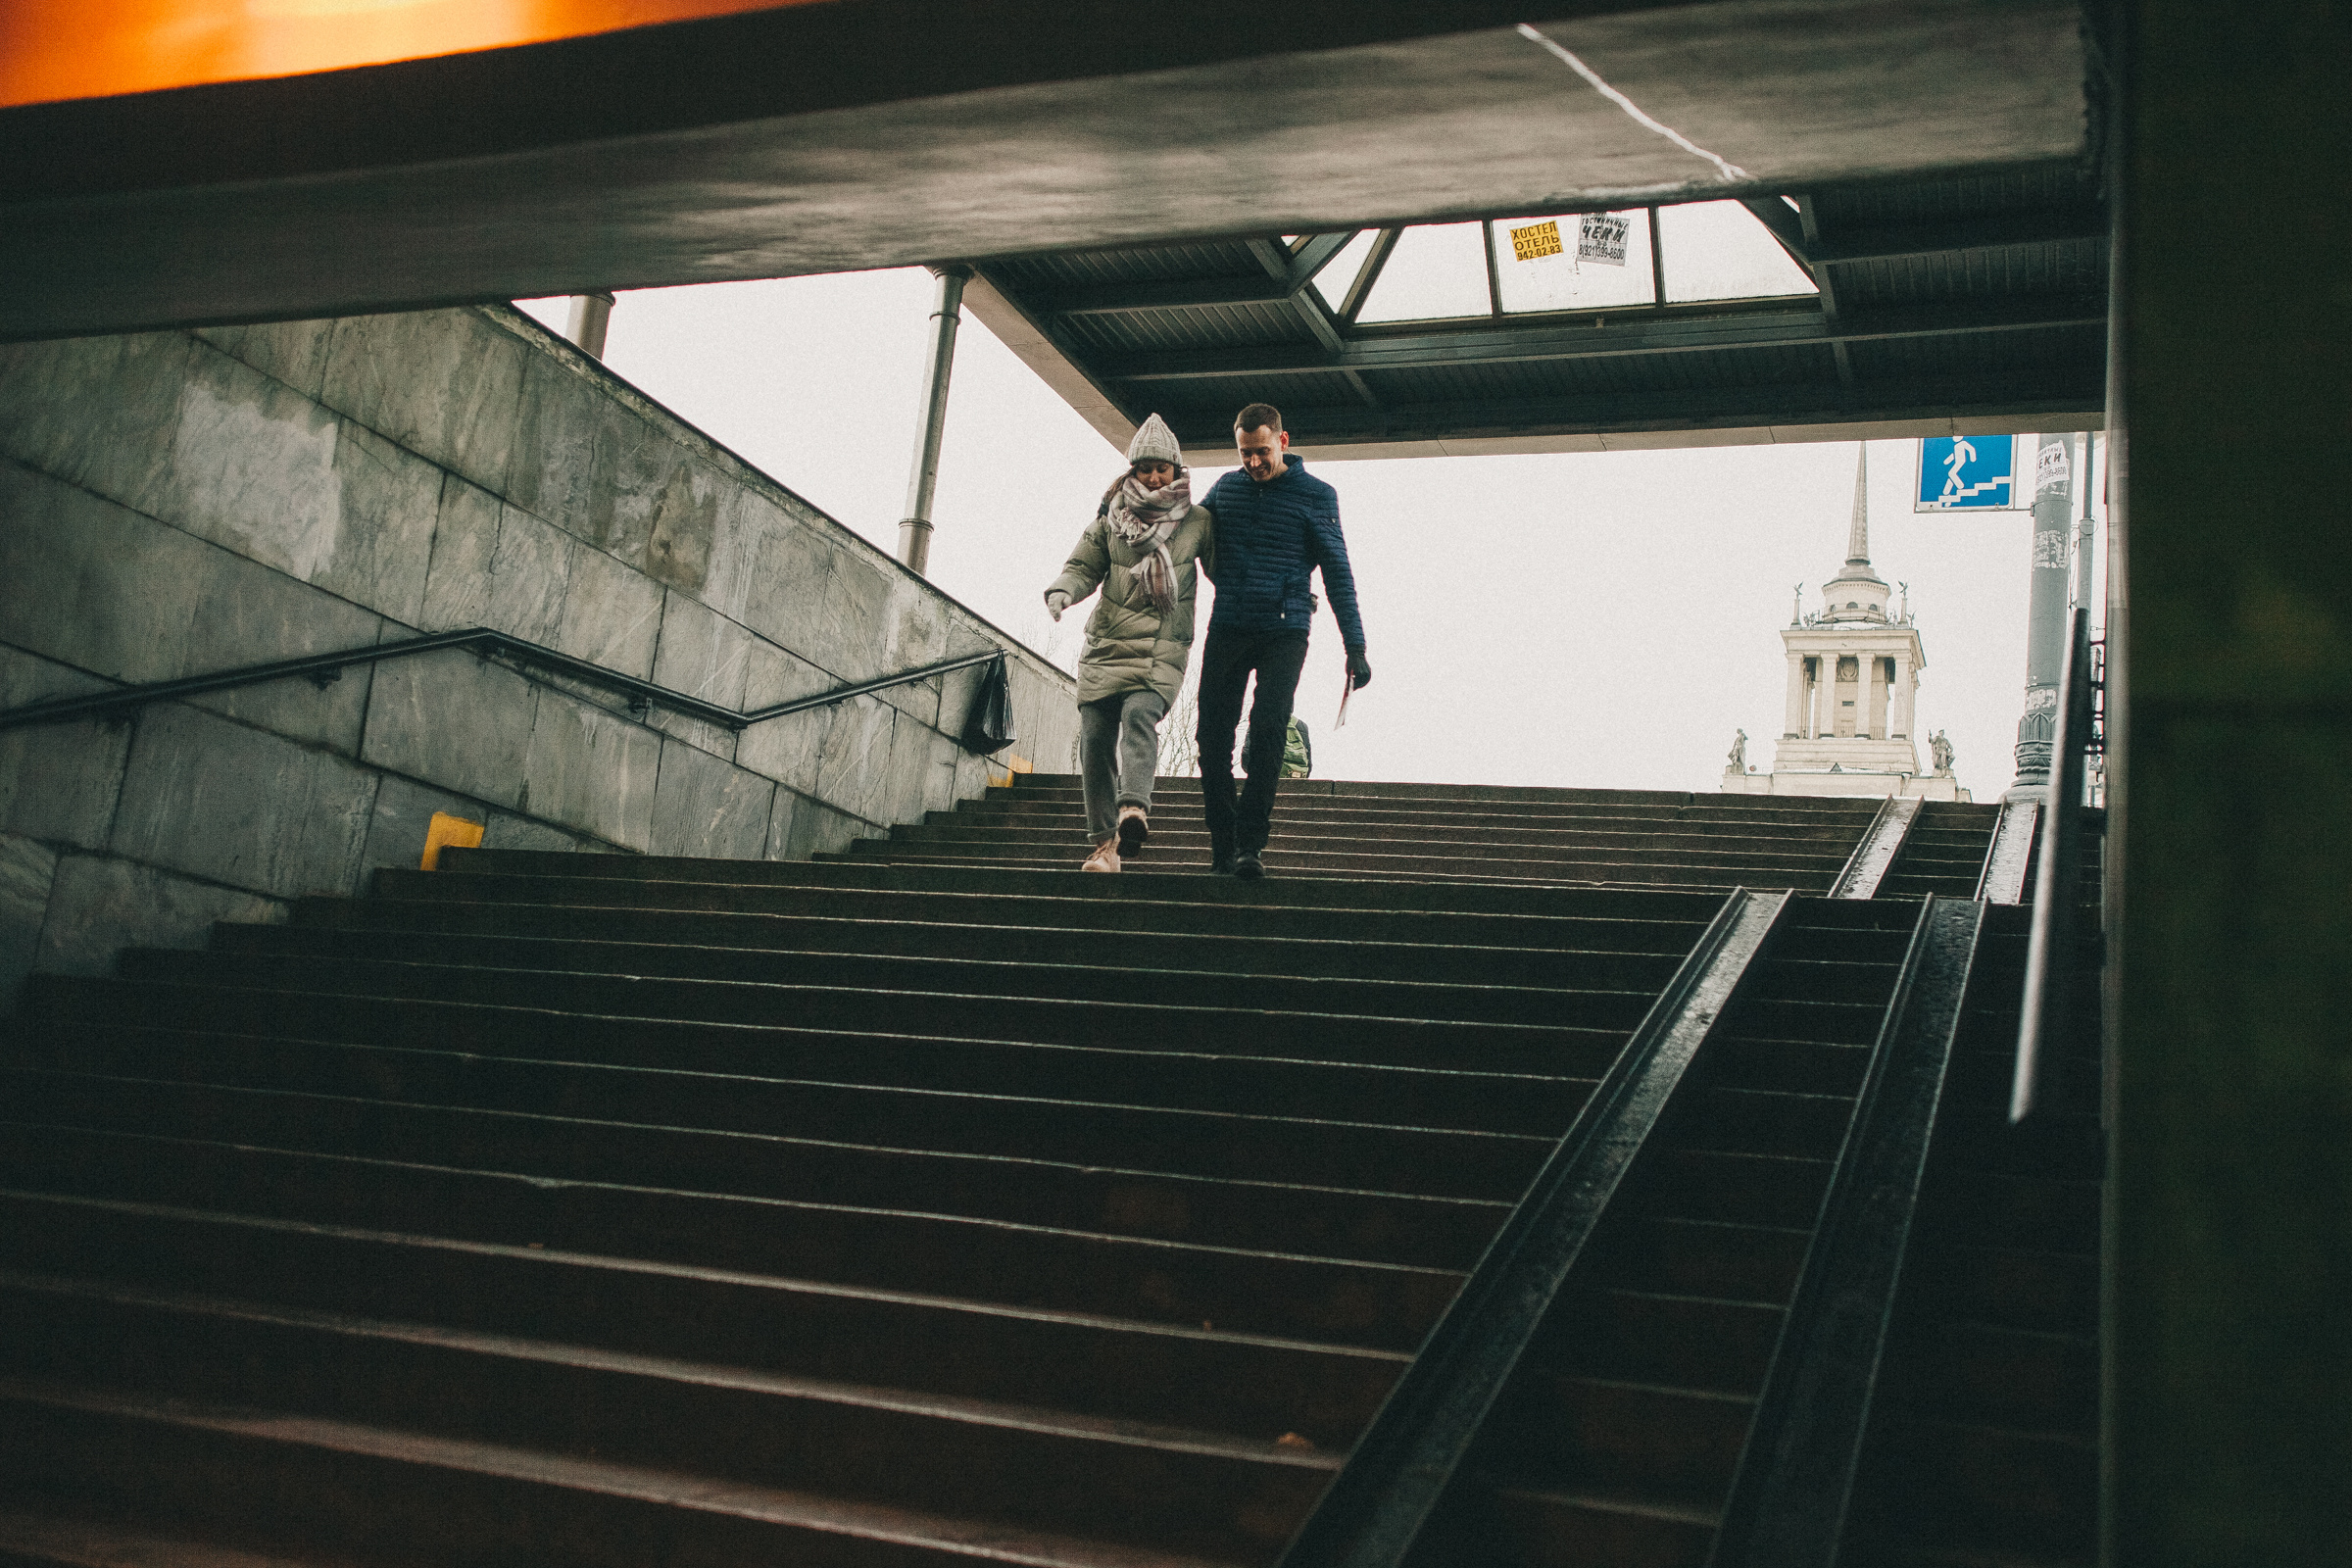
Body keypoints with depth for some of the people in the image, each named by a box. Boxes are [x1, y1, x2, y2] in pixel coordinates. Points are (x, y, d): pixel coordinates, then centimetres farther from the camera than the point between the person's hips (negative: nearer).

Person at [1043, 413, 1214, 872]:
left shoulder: (1198, 521, 7)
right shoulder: (1111, 517, 10)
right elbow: (1084, 566, 10)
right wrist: (1062, 591, -12)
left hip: (1163, 649, -3)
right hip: (1106, 645, 3)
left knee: (1139, 715, -29)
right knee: (1095, 739, -4)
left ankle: (1133, 808, -46)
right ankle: (1105, 841, 4)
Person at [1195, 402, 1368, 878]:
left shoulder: (1316, 495, 2)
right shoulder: (1226, 488, 11)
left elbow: (1337, 571, 2)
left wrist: (1355, 647, -2)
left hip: (1285, 631, -3)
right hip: (1227, 627, 3)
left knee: (1268, 726, -17)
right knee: (1213, 734, -2)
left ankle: (1250, 844, -15)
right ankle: (1222, 841, 9)